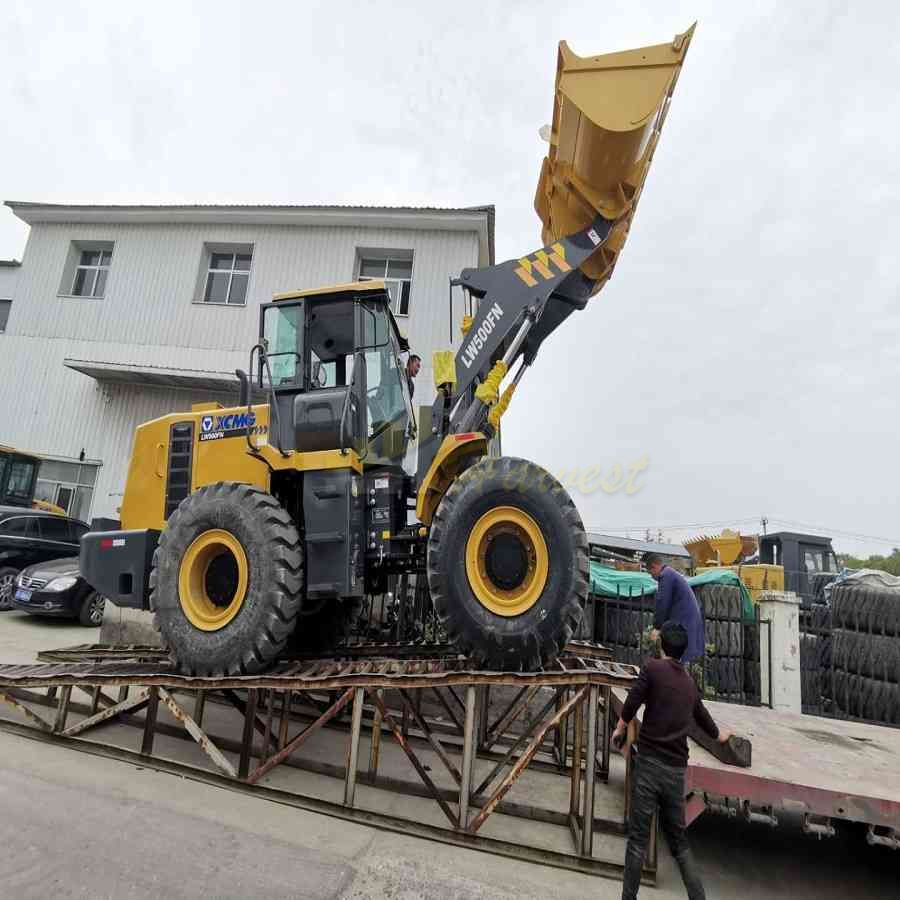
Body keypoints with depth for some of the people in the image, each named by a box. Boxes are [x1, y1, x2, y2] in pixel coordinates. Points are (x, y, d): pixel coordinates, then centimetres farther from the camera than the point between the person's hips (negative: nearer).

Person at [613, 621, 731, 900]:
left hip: (650, 762, -5)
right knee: (678, 840, 18)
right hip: (676, 770, 5)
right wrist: (720, 735, 51)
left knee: (639, 838, 2)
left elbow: (630, 706, -13)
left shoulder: (652, 667, -5)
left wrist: (619, 730, 5)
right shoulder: (689, 683, 12)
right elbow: (703, 717, 29)